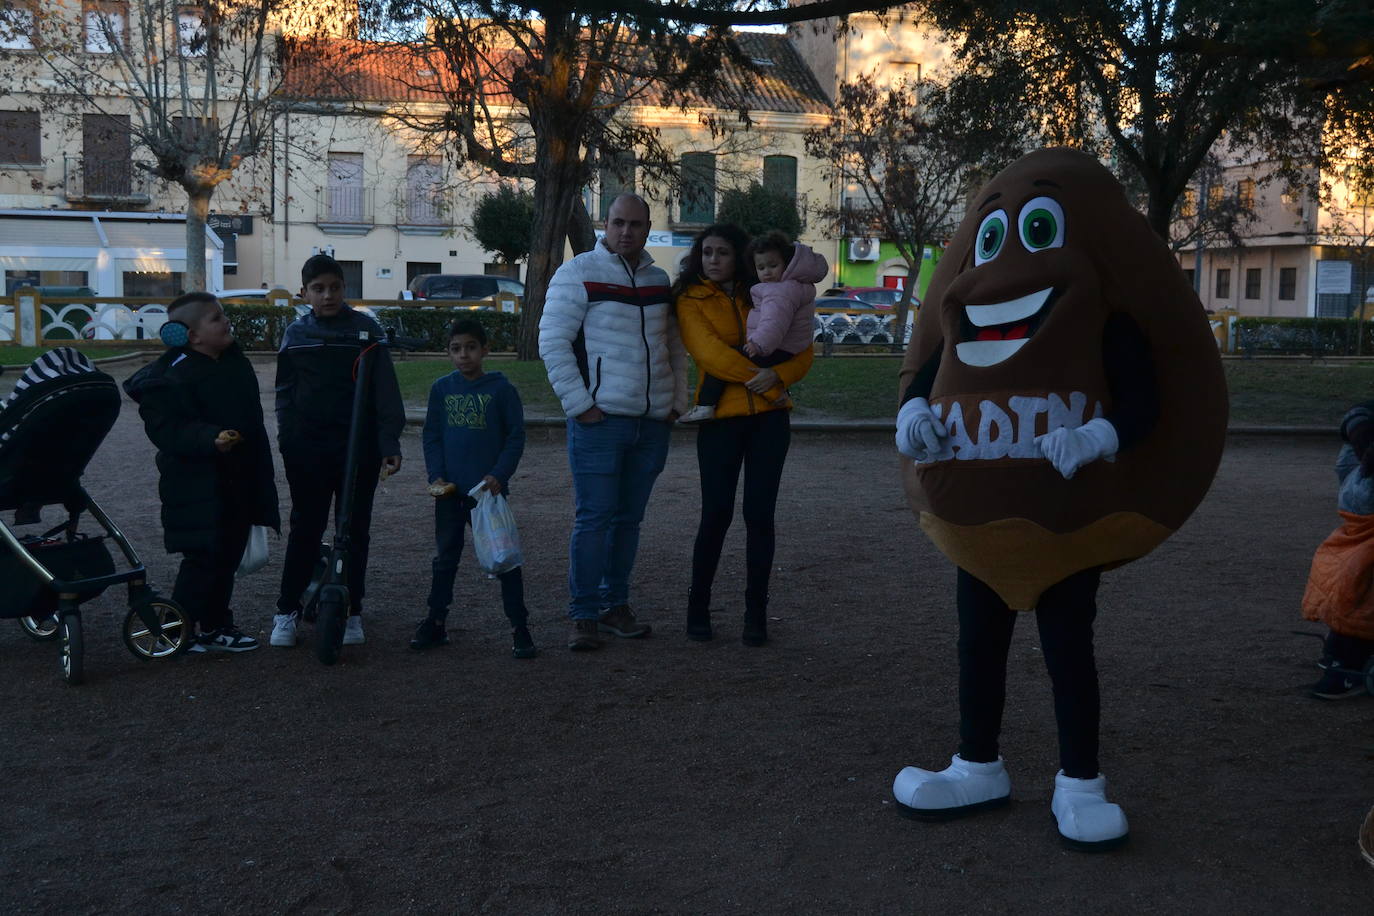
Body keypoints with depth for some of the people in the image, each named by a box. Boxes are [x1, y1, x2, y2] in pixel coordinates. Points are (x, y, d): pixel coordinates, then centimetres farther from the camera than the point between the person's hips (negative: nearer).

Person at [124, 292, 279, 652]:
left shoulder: (233, 360, 10)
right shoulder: (174, 375, -17)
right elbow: (167, 429, -24)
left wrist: (261, 471, 24)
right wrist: (211, 439, -37)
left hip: (237, 480, 9)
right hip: (198, 485, -9)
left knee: (228, 554, 14)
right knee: (205, 556, -6)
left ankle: (216, 625, 26)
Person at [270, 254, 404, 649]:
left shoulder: (365, 329, -3)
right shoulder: (296, 333, 5)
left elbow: (385, 389, -5)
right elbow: (285, 390, 13)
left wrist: (389, 442, -11)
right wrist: (287, 439, 5)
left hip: (358, 446, -1)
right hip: (308, 448, 1)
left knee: (355, 528, 7)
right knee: (305, 528, 5)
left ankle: (351, 612, 18)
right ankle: (287, 611, 15)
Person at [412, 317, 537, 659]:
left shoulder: (501, 388, -4)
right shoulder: (441, 389, 5)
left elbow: (516, 436, -2)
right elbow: (431, 436, 9)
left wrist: (499, 475, -13)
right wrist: (436, 476, -3)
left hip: (488, 489, -3)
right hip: (450, 490, 3)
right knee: (445, 558, 14)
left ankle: (520, 629, 5)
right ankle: (435, 623, 24)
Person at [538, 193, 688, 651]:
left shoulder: (658, 281, 15)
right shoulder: (579, 273, -3)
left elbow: (674, 345, 24)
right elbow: (552, 342, -8)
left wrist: (677, 401, 14)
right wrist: (580, 405, -13)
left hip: (652, 424, 6)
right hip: (599, 422, -5)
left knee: (629, 518, 11)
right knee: (593, 520, -5)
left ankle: (616, 605, 22)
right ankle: (584, 617, 3)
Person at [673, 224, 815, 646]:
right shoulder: (691, 299, 4)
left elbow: (802, 351, 7)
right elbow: (708, 352, -10)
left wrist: (777, 375, -13)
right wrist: (756, 374, -14)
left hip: (769, 416, 2)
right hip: (721, 416, -2)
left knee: (759, 513, 2)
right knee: (717, 513, -3)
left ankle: (756, 612, 11)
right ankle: (698, 607, 13)